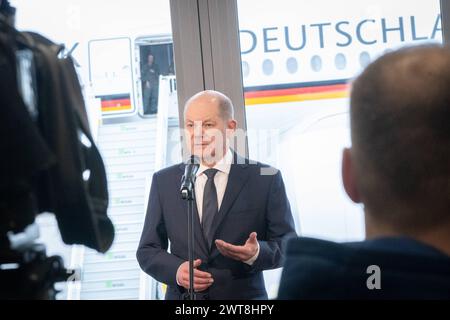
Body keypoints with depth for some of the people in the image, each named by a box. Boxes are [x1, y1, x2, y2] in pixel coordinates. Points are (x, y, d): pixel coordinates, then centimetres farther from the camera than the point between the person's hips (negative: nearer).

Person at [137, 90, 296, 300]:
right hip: (183, 298, 2)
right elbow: (147, 250, 8)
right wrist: (176, 270, -11)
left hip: (243, 295, -1)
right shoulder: (164, 182, 7)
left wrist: (257, 253, -19)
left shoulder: (266, 179, 0)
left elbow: (288, 244, 1)